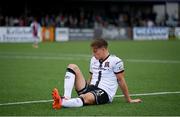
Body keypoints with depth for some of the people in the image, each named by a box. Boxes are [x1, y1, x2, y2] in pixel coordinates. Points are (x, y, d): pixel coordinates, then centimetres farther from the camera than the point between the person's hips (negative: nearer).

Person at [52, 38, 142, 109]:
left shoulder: (115, 61, -4)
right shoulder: (94, 60, 18)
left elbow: (121, 81, -2)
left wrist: (129, 100, 2)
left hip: (104, 93, -7)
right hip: (90, 88, 7)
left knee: (86, 98, -42)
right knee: (72, 67, -7)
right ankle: (66, 97, -28)